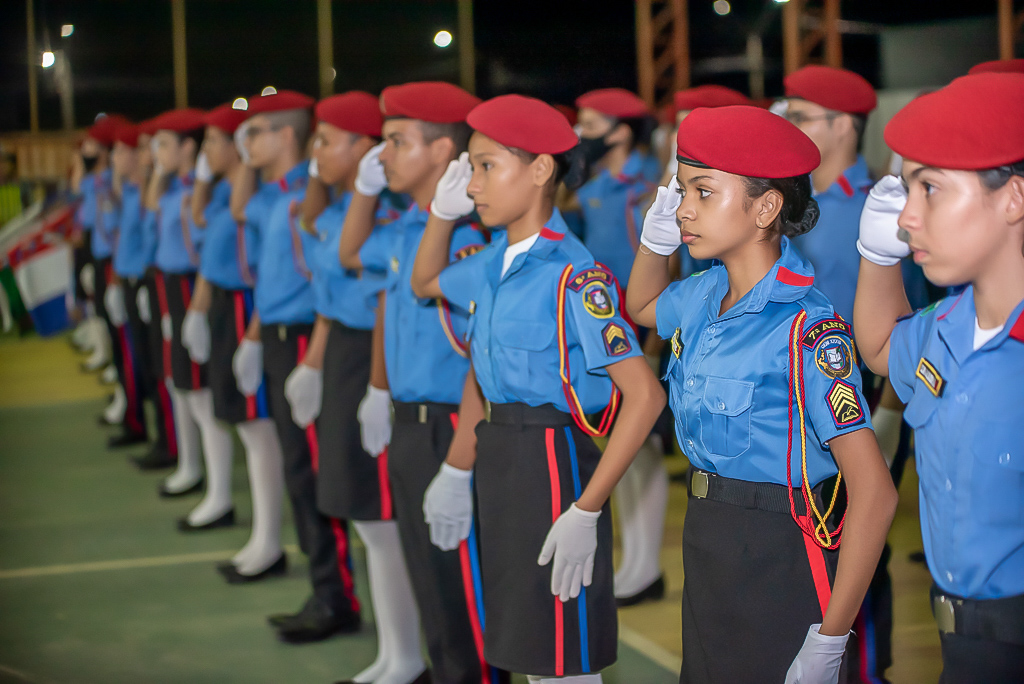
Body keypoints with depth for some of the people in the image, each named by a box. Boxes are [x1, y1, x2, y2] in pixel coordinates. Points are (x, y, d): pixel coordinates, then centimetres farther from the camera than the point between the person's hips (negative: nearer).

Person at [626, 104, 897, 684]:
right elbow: (644, 307, 28)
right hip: (706, 542, 8)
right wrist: (656, 236, 7)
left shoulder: (808, 331, -23)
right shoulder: (705, 294, 1)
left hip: (781, 558, -8)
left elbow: (874, 494, -26)